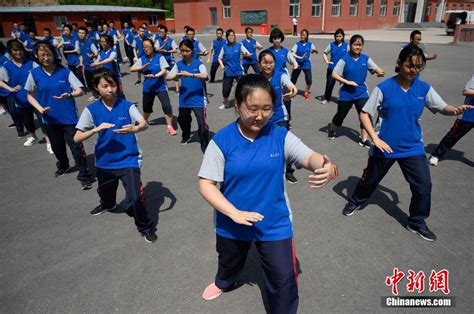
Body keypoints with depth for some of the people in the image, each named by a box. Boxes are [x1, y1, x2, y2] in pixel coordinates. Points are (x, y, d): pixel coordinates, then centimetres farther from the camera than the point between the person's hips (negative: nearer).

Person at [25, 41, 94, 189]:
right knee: (57, 147, 20)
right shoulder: (34, 73, -2)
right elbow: (30, 95, 7)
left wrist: (69, 95, -33)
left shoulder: (65, 71, -8)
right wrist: (40, 108, -10)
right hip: (49, 119, 4)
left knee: (76, 146, -6)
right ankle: (63, 166, 47)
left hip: (69, 117, -3)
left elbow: (80, 90, -12)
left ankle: (84, 175, 6)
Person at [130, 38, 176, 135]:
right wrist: (142, 67, -19)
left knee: (166, 106, -16)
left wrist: (155, 75, -30)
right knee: (146, 106, 18)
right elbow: (132, 69, -2)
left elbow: (164, 70, -15)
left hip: (160, 86, -3)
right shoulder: (142, 59, 1)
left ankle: (169, 126, -3)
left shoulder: (159, 57, -8)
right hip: (148, 87, 4)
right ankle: (145, 121, 46)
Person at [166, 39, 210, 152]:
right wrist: (176, 76, -20)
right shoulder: (179, 64, 3)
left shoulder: (198, 63, -9)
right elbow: (168, 77, 0)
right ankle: (186, 136, 51)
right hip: (184, 98, 5)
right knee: (182, 120, 23)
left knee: (202, 123, -10)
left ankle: (205, 145, 5)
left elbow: (205, 76, -27)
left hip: (198, 99, -5)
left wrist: (190, 74, -36)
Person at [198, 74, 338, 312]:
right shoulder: (222, 140, -17)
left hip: (274, 223, 0)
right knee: (229, 263, 30)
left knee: (284, 281, 6)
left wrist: (327, 167, -45)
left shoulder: (280, 136, -12)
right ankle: (223, 283, 66)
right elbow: (206, 184, -17)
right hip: (232, 223, 1)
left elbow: (309, 157, -21)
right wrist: (234, 213, -27)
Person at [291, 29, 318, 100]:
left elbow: (316, 51, 10)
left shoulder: (310, 44, 0)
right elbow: (293, 54, -16)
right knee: (293, 79, 5)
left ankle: (306, 93, 17)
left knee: (309, 80, -6)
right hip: (298, 64, -1)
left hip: (306, 64, 1)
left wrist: (314, 50, -11)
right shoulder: (297, 44, -6)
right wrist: (300, 57, -28)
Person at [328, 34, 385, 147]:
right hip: (346, 93, -2)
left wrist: (380, 72, -29)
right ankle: (331, 129, 39)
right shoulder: (345, 59, -9)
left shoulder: (366, 59, 0)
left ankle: (364, 139, 3)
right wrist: (347, 82, -19)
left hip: (361, 92, 2)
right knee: (340, 115, 12)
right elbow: (334, 74, -11)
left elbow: (376, 69, -5)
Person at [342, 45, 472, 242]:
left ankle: (417, 222, 24)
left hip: (412, 147, 3)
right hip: (385, 146, -3)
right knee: (370, 180, 14)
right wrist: (375, 138, -20)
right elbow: (364, 114, -12)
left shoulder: (424, 88, -2)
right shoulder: (384, 88, -13)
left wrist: (455, 110, -22)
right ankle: (355, 202, 43)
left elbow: (442, 107, 2)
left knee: (423, 185, 2)